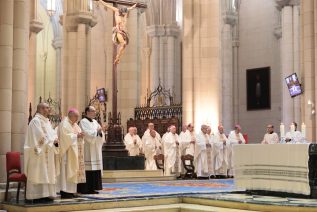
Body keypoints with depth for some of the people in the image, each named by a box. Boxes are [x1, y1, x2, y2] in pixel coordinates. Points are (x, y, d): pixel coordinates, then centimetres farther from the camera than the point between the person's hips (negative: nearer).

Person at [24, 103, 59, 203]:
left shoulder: (47, 121, 18)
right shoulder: (36, 121, -11)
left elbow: (53, 133, 16)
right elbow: (40, 137, -18)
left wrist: (55, 140, -4)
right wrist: (52, 141, -12)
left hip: (47, 153, 9)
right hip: (39, 153, -9)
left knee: (47, 174, 7)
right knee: (39, 174, -10)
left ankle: (45, 195, 10)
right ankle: (37, 197, -9)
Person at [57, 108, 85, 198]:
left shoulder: (74, 124, 18)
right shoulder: (64, 124, -10)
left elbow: (78, 134, 18)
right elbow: (66, 136, -20)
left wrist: (80, 135, -3)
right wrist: (76, 136, -18)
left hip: (74, 151, 9)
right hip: (68, 150, -9)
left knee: (73, 170, 7)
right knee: (67, 170, -10)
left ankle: (71, 191, 10)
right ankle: (65, 192, -10)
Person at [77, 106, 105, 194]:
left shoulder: (95, 122, 17)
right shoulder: (83, 122, -5)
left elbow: (100, 136, 13)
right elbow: (87, 134, -17)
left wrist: (100, 132, -8)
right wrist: (97, 131, -14)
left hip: (95, 150, 8)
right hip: (87, 150, -8)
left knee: (95, 169, 5)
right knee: (88, 169, -10)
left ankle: (93, 188, 10)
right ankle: (86, 188, -6)